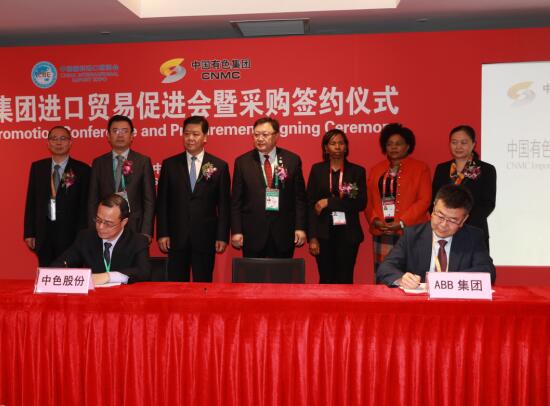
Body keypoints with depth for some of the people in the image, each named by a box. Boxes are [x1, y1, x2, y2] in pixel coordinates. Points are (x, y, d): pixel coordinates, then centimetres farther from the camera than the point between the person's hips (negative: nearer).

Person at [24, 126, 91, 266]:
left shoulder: (82, 170, -2)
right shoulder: (37, 167, 8)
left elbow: (85, 205, -3)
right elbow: (31, 201, 8)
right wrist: (29, 233, 4)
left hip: (70, 234, -2)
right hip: (43, 234, 3)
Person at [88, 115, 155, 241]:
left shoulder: (143, 161, 2)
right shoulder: (98, 163, 8)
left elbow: (149, 200, -1)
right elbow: (93, 201, 7)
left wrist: (146, 233, -8)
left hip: (135, 228, -1)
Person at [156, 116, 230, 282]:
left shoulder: (220, 166, 2)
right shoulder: (170, 164, 5)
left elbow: (224, 205, 1)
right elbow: (162, 202, 4)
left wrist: (222, 237, -4)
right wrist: (162, 234, -2)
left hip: (205, 238, -1)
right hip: (176, 237, 1)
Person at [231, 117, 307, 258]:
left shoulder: (292, 160, 3)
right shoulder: (242, 162, 3)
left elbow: (299, 197, 4)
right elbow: (236, 200, 3)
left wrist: (300, 228, -2)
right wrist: (236, 231, -3)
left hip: (284, 234, 0)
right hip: (252, 233, 0)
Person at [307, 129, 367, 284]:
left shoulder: (357, 171, 5)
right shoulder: (317, 169, 5)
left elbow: (361, 203, -5)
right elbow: (310, 204, 1)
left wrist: (329, 202, -12)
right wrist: (312, 237, -7)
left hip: (348, 234, 0)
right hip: (324, 234, 0)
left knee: (345, 279, 3)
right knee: (326, 279, 4)